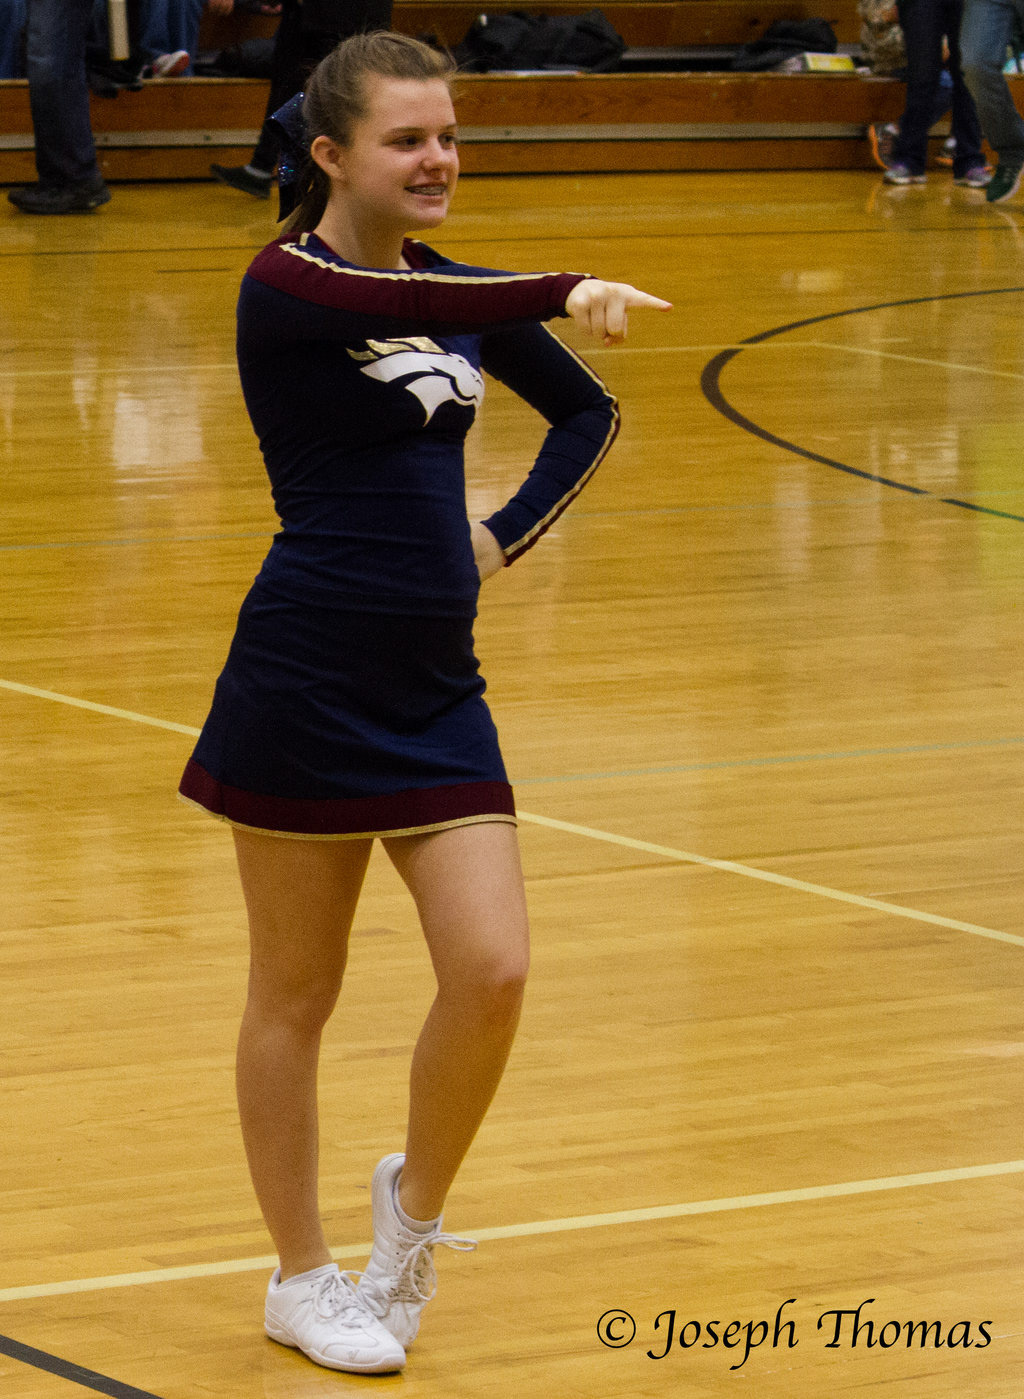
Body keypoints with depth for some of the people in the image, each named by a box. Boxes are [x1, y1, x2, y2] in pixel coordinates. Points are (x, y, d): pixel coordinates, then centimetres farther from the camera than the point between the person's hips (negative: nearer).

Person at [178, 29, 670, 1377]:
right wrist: (568, 290, -48)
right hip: (308, 681, -5)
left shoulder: (456, 291, 9)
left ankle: (416, 1195, 20)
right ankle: (303, 1277, 21)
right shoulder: (287, 282, -10)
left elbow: (590, 414, 22)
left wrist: (508, 535, 5)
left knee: (493, 971, -6)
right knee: (297, 993, 7)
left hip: (436, 684, 5)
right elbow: (397, 307, -33)